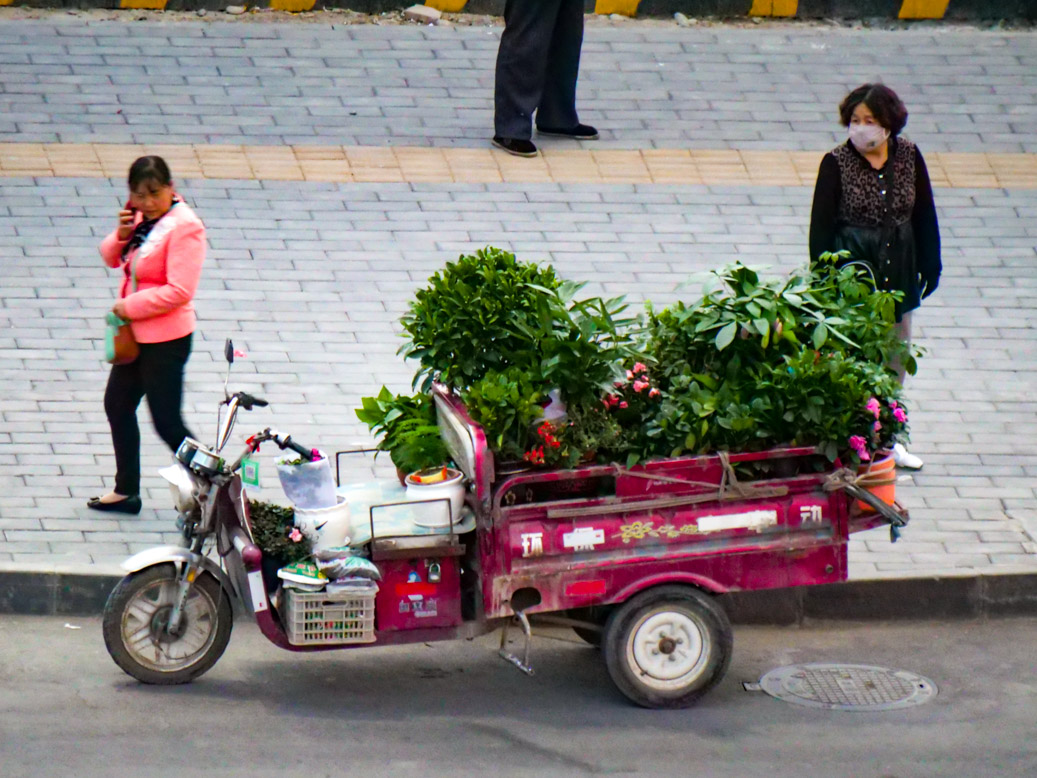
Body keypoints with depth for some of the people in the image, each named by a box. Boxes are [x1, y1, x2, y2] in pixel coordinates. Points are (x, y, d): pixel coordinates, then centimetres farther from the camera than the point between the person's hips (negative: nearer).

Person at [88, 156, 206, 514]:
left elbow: (179, 292, -25)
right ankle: (126, 491, 32)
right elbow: (112, 258, 11)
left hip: (166, 339, -9)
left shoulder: (185, 226, -21)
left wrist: (129, 307, -18)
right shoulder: (142, 217, 3)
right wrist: (122, 234, -10)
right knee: (117, 405, 19)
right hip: (135, 335, 9)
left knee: (167, 423, -5)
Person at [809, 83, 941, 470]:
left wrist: (930, 265, 10)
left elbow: (924, 214, 9)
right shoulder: (836, 163, -11)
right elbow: (821, 225, -8)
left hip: (898, 266, 5)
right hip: (852, 265, -4)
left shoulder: (908, 156, 0)